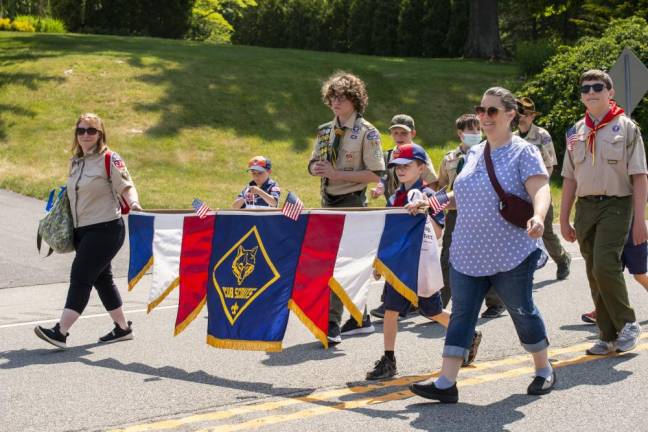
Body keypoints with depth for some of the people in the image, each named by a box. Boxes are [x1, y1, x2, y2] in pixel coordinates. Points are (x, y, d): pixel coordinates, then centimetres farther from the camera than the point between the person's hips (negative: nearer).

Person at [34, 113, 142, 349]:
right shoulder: (75, 161, 13)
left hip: (105, 230, -8)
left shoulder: (110, 159, -9)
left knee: (80, 277, -13)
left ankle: (60, 332, -15)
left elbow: (126, 187, -12)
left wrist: (133, 203, -30)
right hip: (82, 231, 8)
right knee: (101, 279, 14)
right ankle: (123, 327, 26)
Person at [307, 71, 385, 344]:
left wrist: (337, 173, -19)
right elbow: (313, 165, 18)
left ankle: (332, 324, -11)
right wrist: (319, 168, -7)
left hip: (351, 203, -7)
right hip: (328, 202, 7)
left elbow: (375, 174, -14)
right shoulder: (325, 130, 12)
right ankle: (360, 319, 23)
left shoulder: (366, 132, -8)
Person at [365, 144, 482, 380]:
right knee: (390, 309, -1)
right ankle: (388, 361, 10)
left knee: (433, 312, 7)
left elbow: (437, 233, -15)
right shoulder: (395, 197, 9)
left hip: (422, 263, -6)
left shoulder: (428, 195, -10)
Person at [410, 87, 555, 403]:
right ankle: (446, 383, 0)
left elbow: (540, 189, -22)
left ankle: (544, 370, 29)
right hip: (467, 254, 6)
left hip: (511, 255, -6)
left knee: (522, 310, 8)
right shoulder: (474, 154, 14)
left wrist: (538, 216, -41)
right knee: (461, 313, 1)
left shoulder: (523, 152, -7)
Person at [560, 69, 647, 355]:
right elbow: (569, 178, 15)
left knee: (604, 265, -19)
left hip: (616, 205, -5)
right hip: (585, 207, 5)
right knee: (595, 275, 5)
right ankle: (610, 337, 14)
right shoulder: (576, 132, 12)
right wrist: (564, 219, 12)